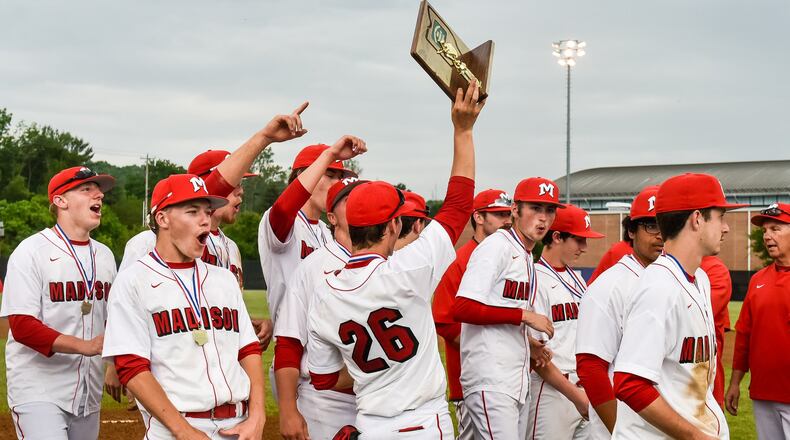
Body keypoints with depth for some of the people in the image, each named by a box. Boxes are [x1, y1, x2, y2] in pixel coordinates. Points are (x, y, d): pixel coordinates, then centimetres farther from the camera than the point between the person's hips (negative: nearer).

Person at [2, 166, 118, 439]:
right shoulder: (31, 251, -9)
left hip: (89, 393, 6)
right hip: (39, 392, -6)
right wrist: (86, 346, -27)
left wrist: (117, 368, 2)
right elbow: (22, 326, -17)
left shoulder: (104, 255, 11)